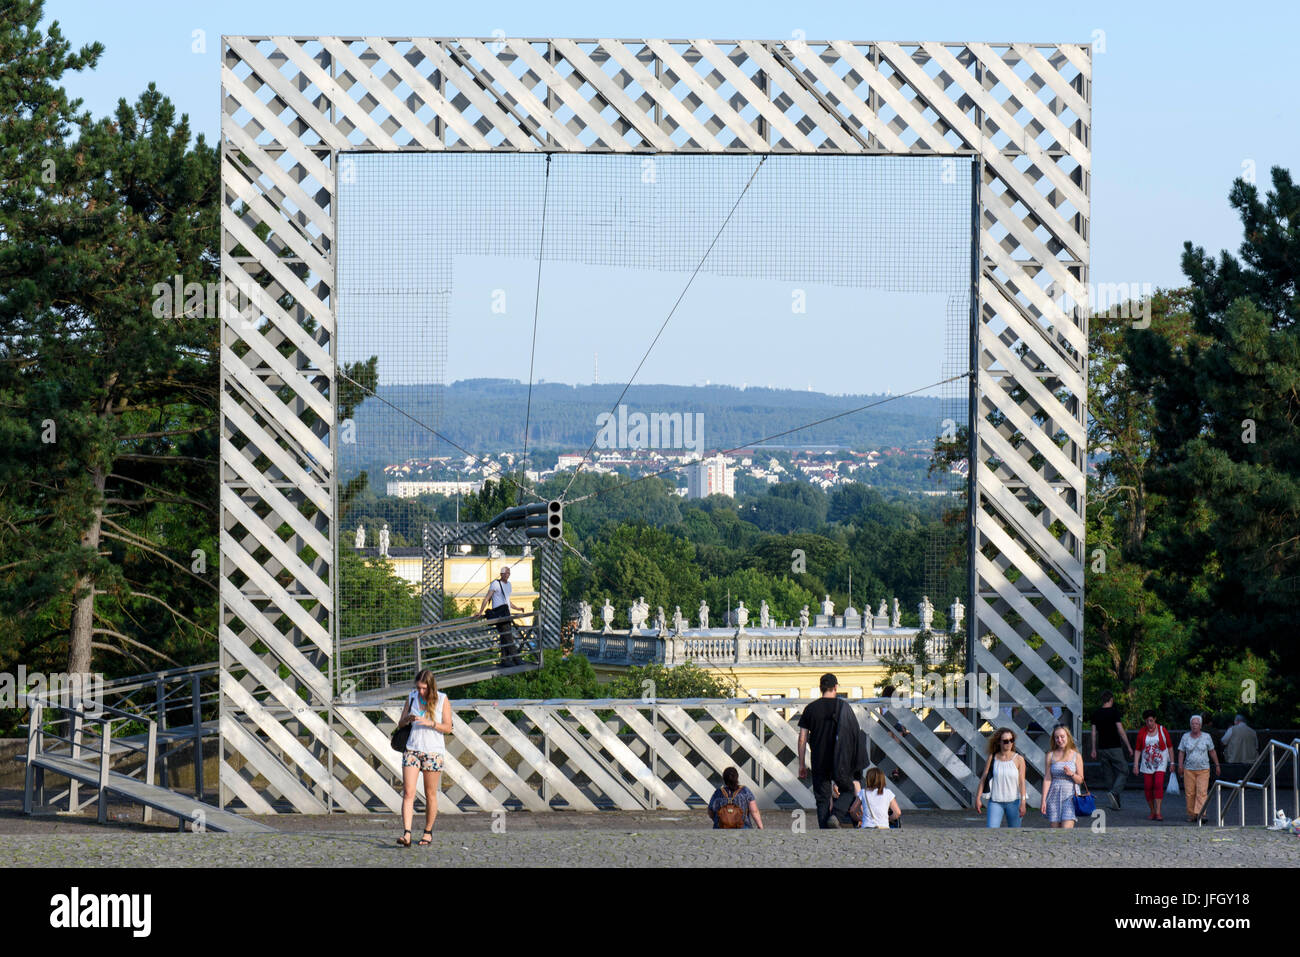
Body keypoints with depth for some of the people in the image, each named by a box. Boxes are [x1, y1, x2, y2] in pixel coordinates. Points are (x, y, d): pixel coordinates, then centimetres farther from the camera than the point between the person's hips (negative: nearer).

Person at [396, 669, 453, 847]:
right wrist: (408, 719, -11)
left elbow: (448, 727, -4)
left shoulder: (442, 700, -2)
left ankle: (428, 832, 20)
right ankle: (406, 834, -18)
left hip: (434, 752, -2)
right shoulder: (412, 697, 8)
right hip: (412, 749, 2)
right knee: (408, 792, -11)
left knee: (430, 794, 5)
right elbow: (400, 724, 12)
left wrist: (431, 723, -21)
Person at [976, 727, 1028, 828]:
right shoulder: (992, 758, 3)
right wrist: (978, 798, 0)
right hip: (995, 802, 1)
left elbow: (1022, 782, -8)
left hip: (1013, 801, -1)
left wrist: (1023, 802, -15)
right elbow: (983, 778, 5)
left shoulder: (1018, 759, -3)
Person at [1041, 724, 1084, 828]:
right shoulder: (1050, 755, 7)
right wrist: (1043, 800, -3)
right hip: (1054, 795, 2)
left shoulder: (1076, 756, 5)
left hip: (1070, 796, -2)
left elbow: (1080, 780, 5)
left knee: (1066, 831, -16)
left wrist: (1071, 774, -16)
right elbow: (1047, 779, 3)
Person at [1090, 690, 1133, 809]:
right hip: (1114, 746, -6)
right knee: (1123, 772, 1)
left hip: (1103, 747, 6)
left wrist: (1094, 749, 14)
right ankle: (1114, 792, -22)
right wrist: (1129, 747, -7)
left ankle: (1116, 802, 10)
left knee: (1112, 774, 13)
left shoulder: (1096, 713, 8)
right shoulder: (1114, 712, -8)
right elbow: (1121, 730, -12)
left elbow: (1094, 732, 9)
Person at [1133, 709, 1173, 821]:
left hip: (1160, 763, -2)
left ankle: (1158, 813, -18)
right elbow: (1138, 750, 5)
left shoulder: (1162, 730, -2)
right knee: (1147, 787, 0)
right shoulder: (1141, 732, 2)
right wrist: (1136, 765, -4)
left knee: (1158, 785, -16)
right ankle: (1152, 812, 14)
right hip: (1147, 763, 2)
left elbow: (1170, 747, 6)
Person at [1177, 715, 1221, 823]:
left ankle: (1199, 814, -21)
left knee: (1202, 792, -14)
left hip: (1203, 770, -1)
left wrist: (1217, 765, 12)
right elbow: (1181, 752, 8)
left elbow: (1212, 752, 12)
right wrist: (1180, 766, -3)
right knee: (1190, 793, -1)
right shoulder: (1185, 737, 7)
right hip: (1189, 769, 1)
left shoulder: (1206, 736, 5)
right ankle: (1191, 814, 10)